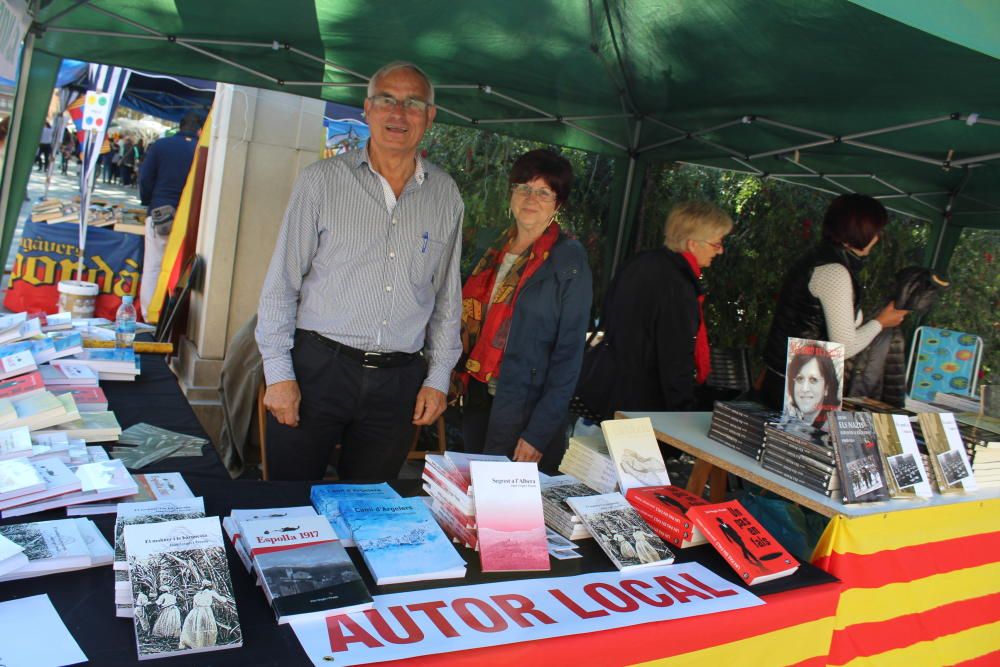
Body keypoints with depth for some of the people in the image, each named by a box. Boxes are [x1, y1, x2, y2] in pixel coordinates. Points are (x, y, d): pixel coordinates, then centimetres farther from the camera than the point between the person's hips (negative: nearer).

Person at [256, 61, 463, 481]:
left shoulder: (445, 195, 7)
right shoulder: (322, 180, -1)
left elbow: (447, 297, 11)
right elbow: (282, 282, -1)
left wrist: (438, 378, 7)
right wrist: (278, 372, -6)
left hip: (399, 382, 2)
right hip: (317, 367, -2)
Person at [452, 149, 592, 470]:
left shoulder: (569, 261, -11)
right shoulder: (497, 248, 8)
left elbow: (569, 353, -13)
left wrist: (539, 432, -17)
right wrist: (460, 378, 8)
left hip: (524, 408, -6)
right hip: (478, 396, 6)